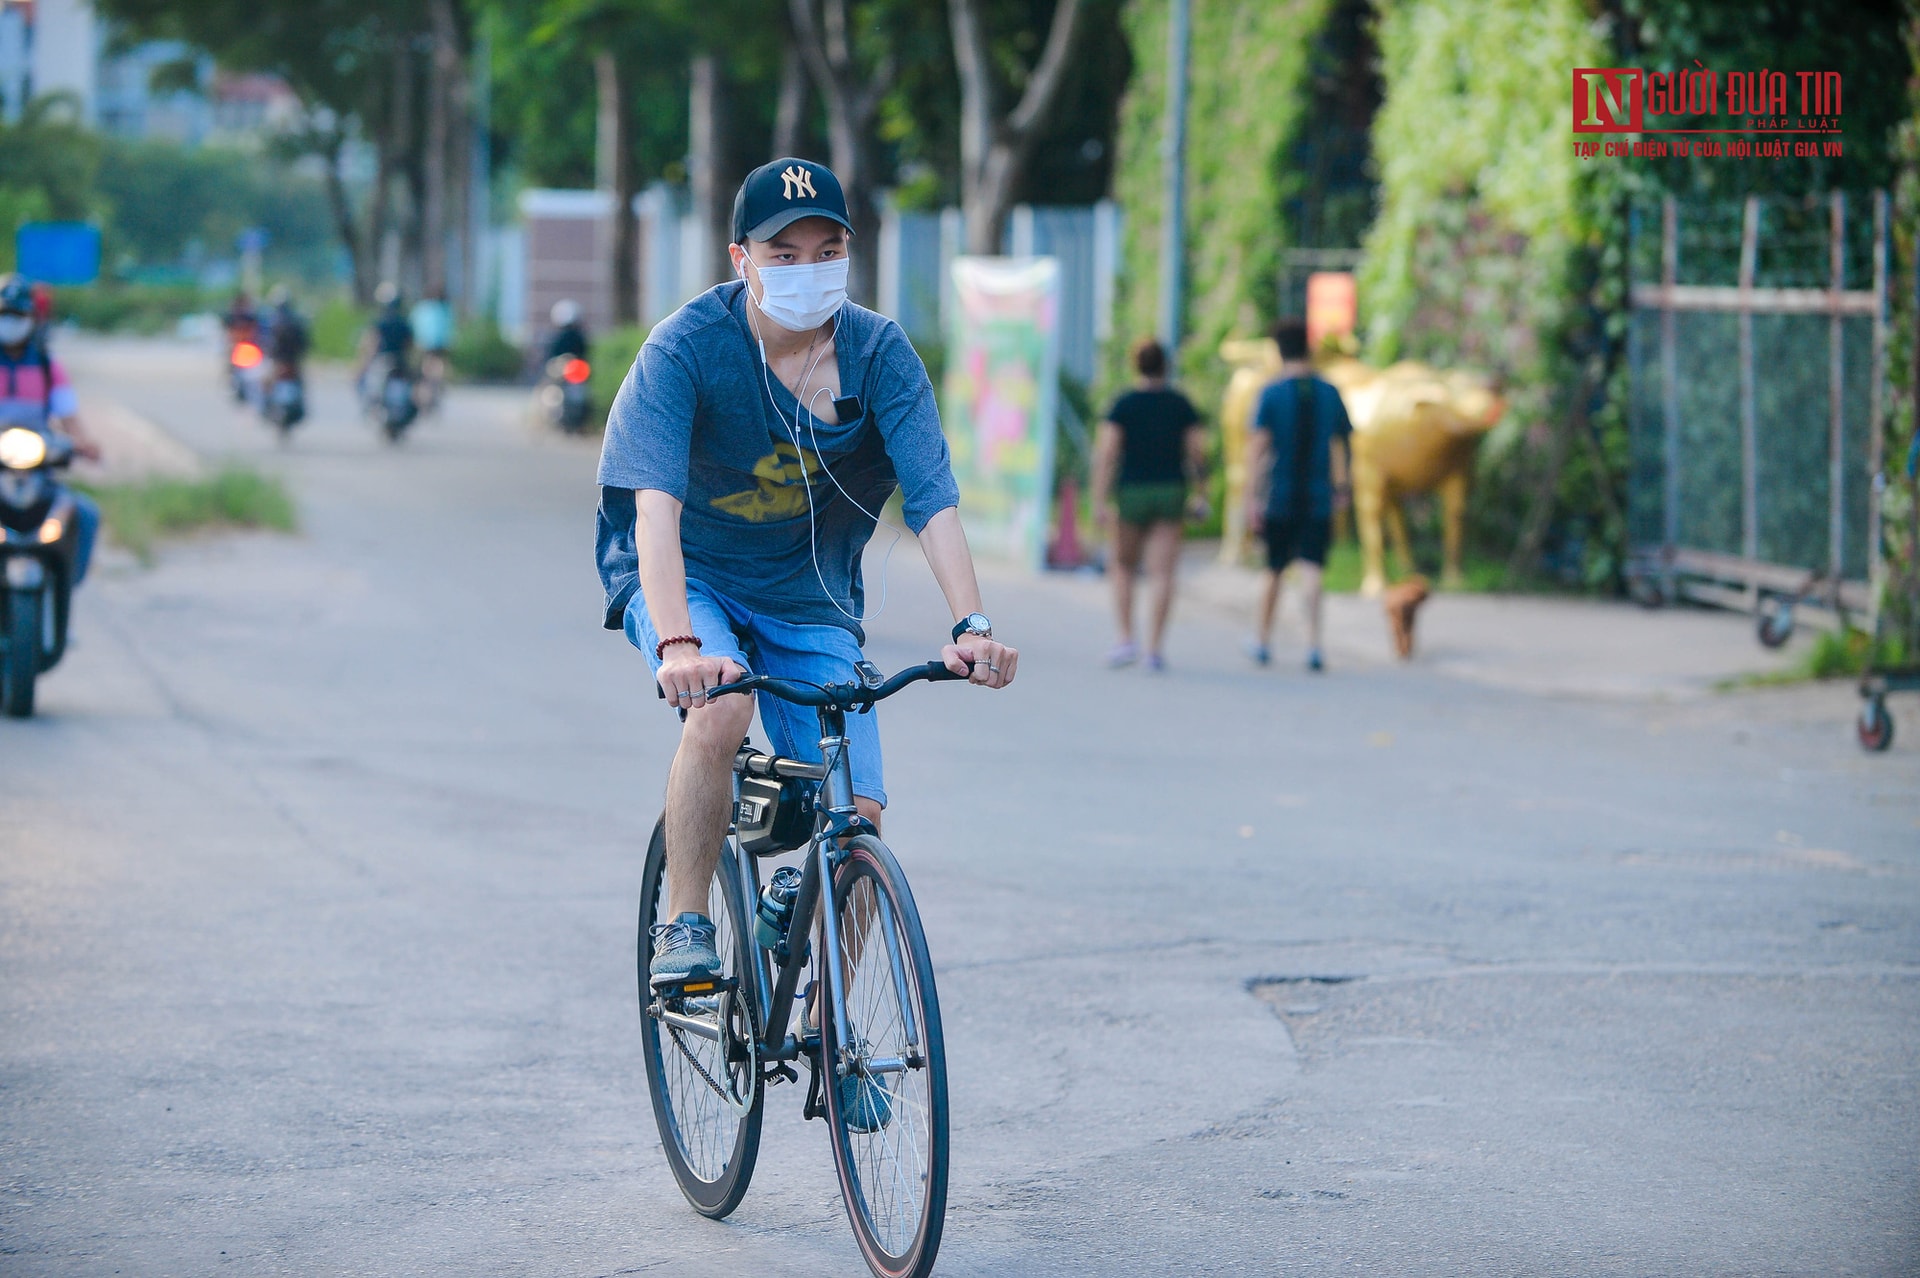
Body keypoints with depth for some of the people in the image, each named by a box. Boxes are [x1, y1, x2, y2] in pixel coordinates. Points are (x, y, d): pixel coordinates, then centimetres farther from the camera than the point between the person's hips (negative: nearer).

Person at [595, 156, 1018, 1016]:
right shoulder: (686, 347, -21)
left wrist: (971, 626, -37)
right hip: (688, 576, -3)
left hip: (808, 594, 3)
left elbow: (933, 498, -22)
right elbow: (655, 504, -32)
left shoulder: (879, 354, -13)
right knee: (720, 708, -35)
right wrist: (680, 643, -47)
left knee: (856, 815, -9)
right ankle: (682, 930, -16)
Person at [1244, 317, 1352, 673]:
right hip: (1318, 500, 1)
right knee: (1311, 570, -5)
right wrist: (1341, 487, 28)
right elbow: (1343, 446, 13)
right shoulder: (1329, 393, 4)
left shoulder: (1272, 393, -6)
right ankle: (1313, 643, -21)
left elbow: (1257, 447, -13)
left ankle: (1262, 642, 28)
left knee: (1273, 572, 13)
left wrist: (1252, 498, -15)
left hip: (1279, 499, -1)